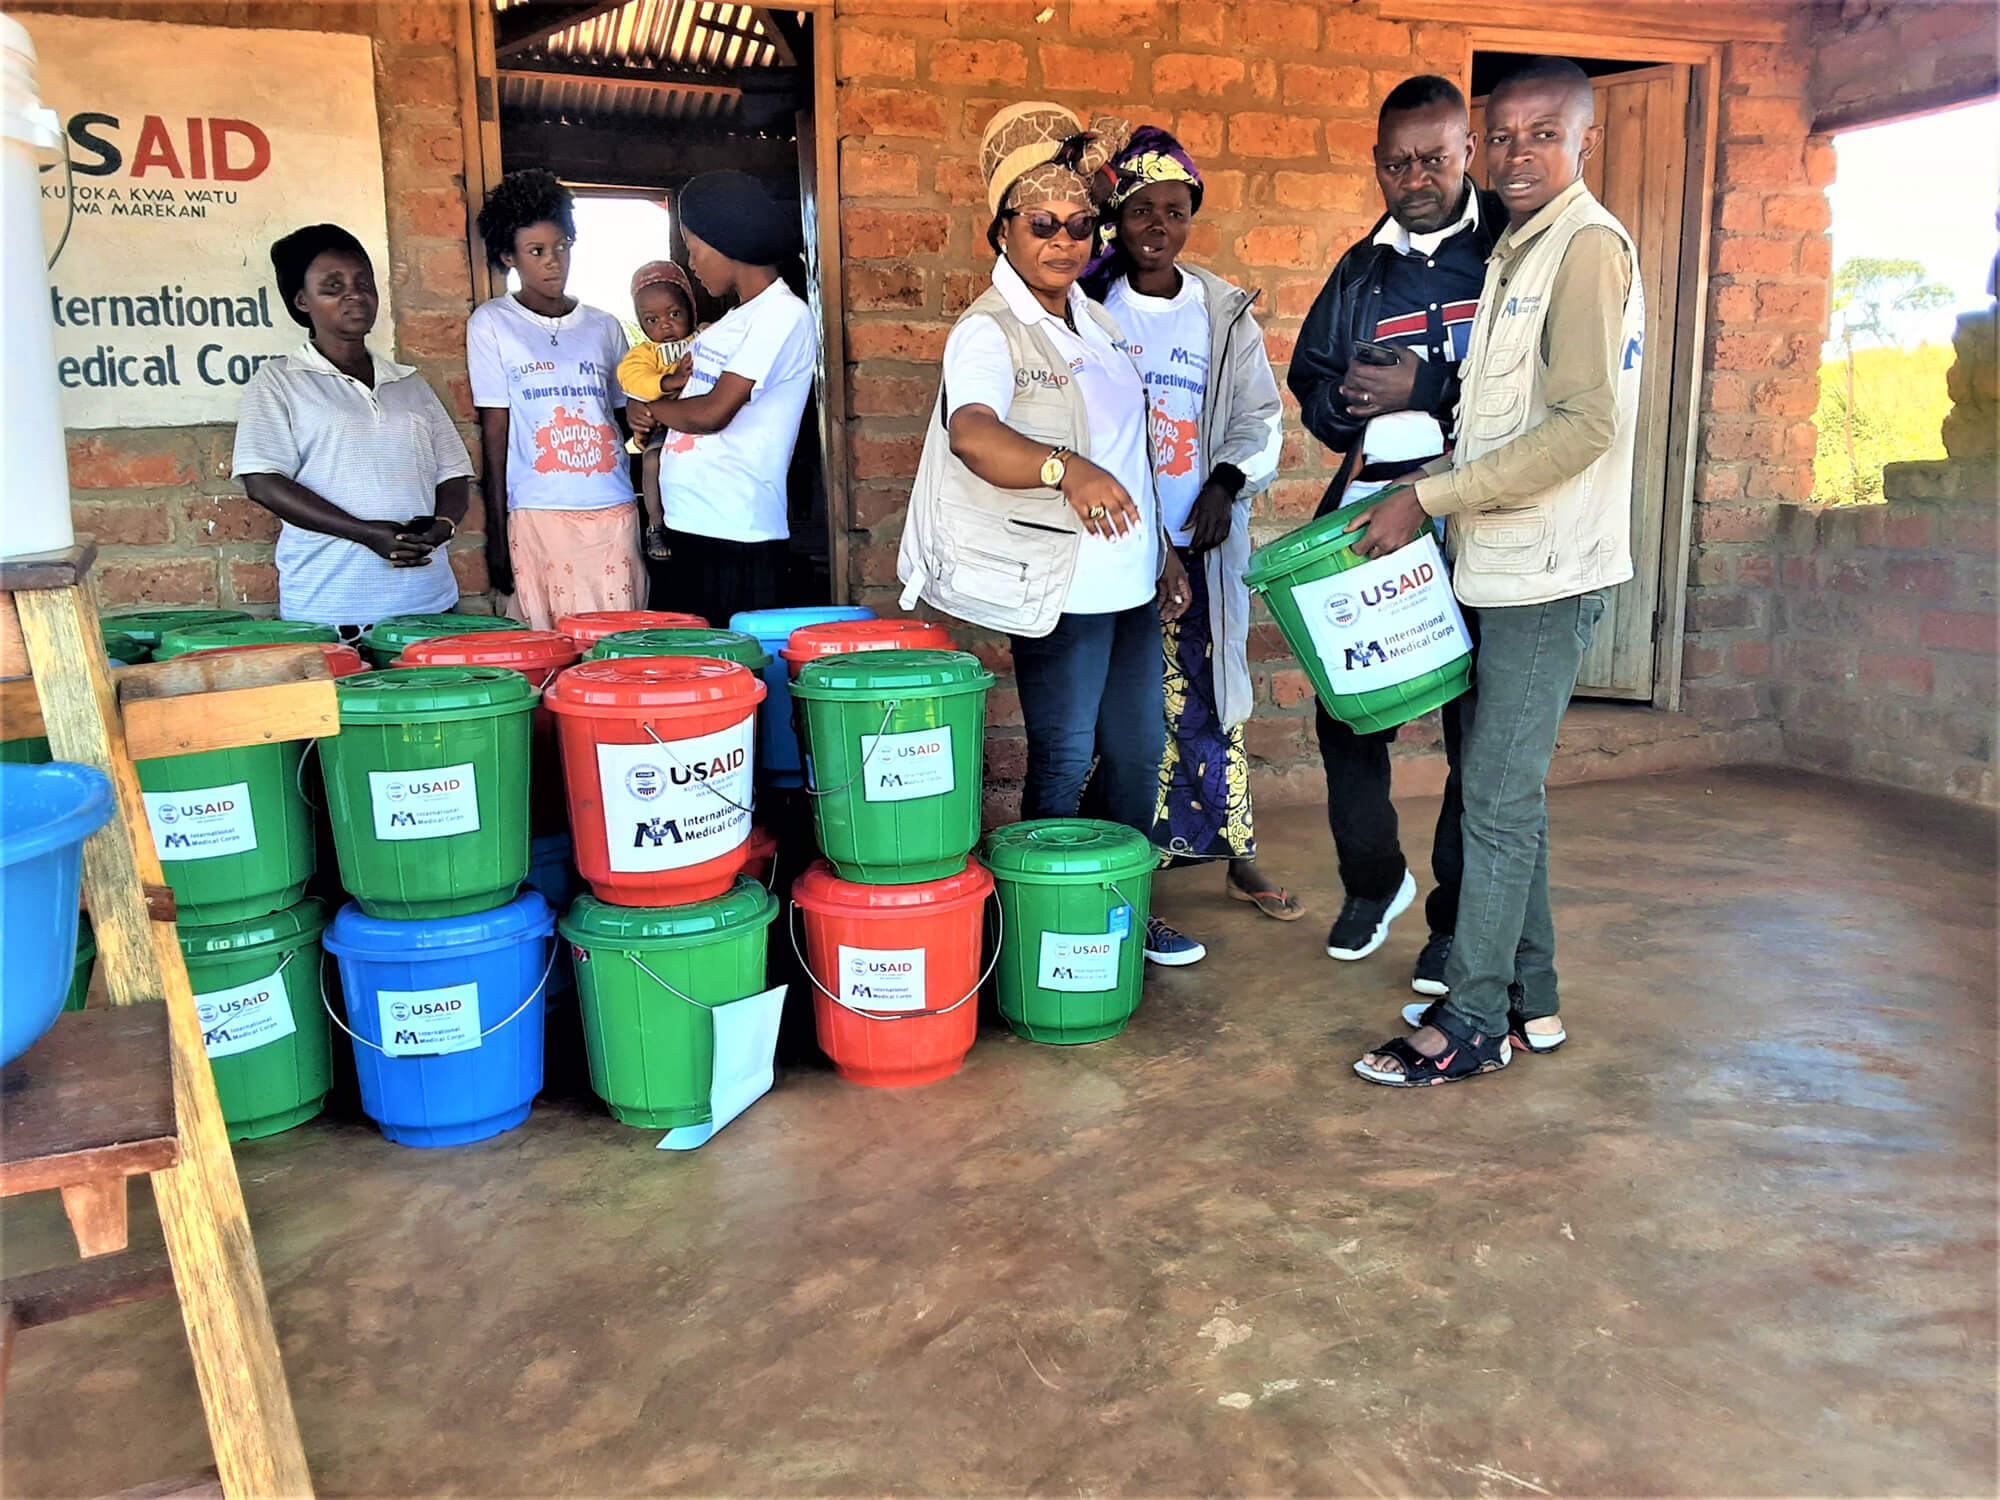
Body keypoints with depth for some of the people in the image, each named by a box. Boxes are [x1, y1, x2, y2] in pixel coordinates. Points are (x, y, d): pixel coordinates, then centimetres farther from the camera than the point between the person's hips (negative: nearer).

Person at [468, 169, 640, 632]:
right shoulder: (492, 324, 6)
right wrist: (496, 532, -1)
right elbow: (494, 431, 3)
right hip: (538, 518, -3)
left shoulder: (604, 327, 14)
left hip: (613, 513, 3)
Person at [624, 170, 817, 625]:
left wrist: (650, 408, 1)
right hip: (687, 530, 9)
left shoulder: (783, 315, -11)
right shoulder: (732, 321, 17)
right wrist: (651, 420, 4)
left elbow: (712, 413, -17)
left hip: (737, 540, -9)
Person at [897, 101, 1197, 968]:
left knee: (1139, 749, 13)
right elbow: (972, 430, -33)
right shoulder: (988, 331, -11)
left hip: (1130, 579, 8)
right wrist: (1066, 468, -51)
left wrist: (1164, 554, 22)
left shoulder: (1095, 320, 13)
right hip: (1061, 587, -8)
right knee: (1063, 761, 0)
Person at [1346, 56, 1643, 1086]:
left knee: (1498, 798, -5)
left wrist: (1430, 499, -19)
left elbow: (1583, 425, -20)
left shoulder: (1588, 246, -10)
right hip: (1502, 570, 9)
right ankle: (1528, 1000, 24)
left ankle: (1473, 1023, 5)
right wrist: (1418, 487, 11)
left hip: (1546, 573, -9)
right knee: (1505, 790, 12)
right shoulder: (1518, 252, 18)